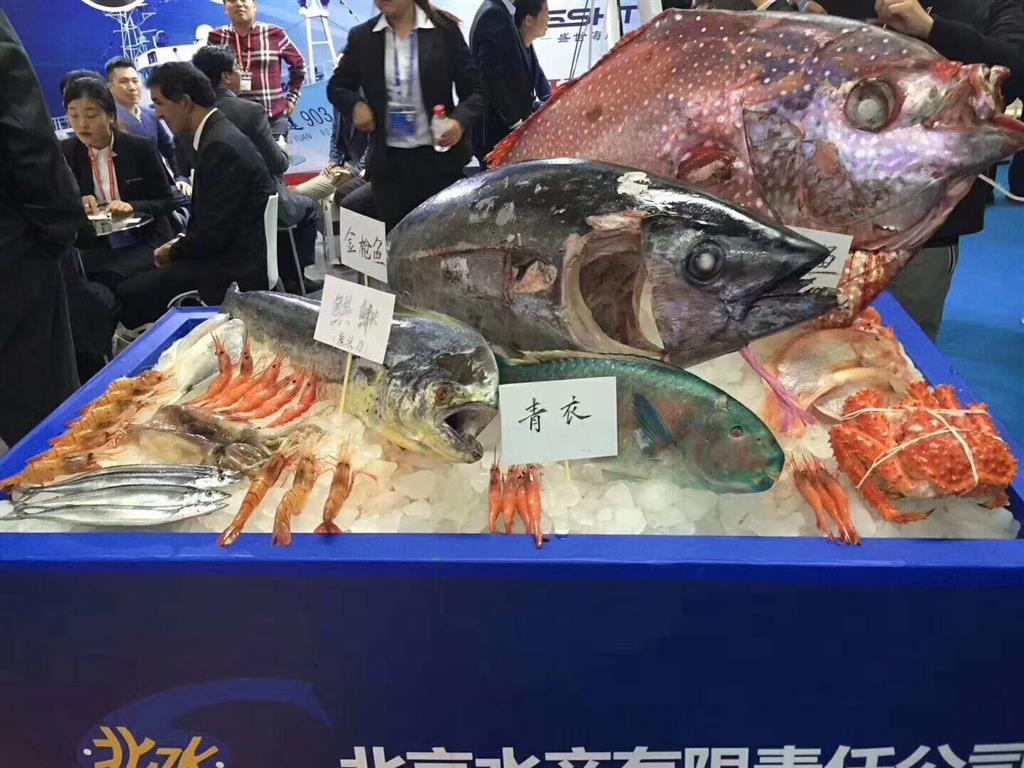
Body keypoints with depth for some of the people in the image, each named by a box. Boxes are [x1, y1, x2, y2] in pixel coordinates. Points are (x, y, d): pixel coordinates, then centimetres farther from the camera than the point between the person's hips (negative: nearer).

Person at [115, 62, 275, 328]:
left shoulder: (220, 146, -19)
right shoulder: (219, 135, 12)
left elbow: (214, 233, -20)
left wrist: (173, 252, -4)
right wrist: (180, 243, 4)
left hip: (235, 272, -10)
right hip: (232, 256, 10)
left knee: (127, 295, -13)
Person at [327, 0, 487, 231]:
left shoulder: (444, 29, -2)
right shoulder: (362, 36, 5)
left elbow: (474, 90, 0)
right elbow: (336, 86, 18)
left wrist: (460, 121, -20)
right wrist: (356, 104, -4)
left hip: (439, 158, -2)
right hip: (389, 162, 2)